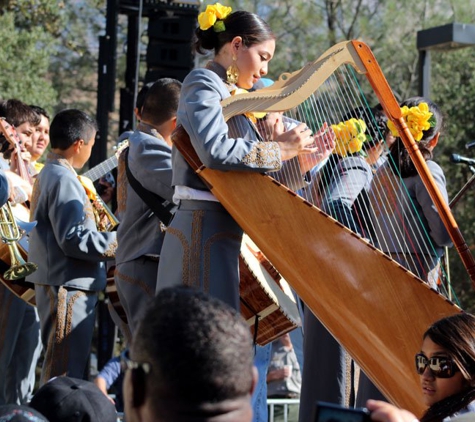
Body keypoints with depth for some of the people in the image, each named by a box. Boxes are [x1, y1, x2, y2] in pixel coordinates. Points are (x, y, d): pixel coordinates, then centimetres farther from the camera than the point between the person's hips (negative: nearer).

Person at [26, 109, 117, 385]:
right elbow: (73, 239, -22)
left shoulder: (48, 174, 16)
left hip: (57, 282, 10)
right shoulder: (64, 179, -16)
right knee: (65, 372, -8)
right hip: (69, 285, -10)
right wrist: (118, 241, -15)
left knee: (60, 366, 17)